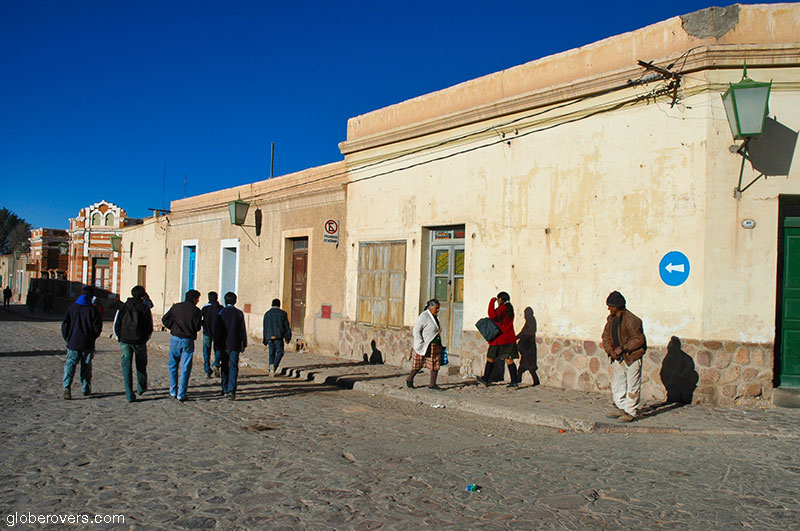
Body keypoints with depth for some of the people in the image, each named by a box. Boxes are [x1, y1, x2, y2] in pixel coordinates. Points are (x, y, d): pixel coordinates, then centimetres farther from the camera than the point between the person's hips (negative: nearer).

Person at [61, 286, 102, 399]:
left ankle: (67, 387, -17)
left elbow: (65, 324, 0)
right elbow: (97, 327, -8)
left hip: (73, 343, 1)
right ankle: (86, 389, 17)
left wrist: (66, 337, 13)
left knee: (70, 365, 2)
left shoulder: (72, 307, 0)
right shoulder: (93, 309, -7)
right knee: (86, 367, 11)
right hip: (88, 344, -1)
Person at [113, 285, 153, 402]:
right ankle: (141, 387, 33)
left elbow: (116, 325, 5)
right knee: (141, 365, 19)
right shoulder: (145, 308, -1)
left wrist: (120, 338, 16)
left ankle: (129, 394, -2)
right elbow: (150, 328, 0)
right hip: (140, 342, -1)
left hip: (125, 341, 1)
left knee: (126, 366, 3)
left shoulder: (123, 307, 4)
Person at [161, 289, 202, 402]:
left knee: (173, 366, 17)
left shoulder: (176, 307, 2)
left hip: (175, 339, 3)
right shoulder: (196, 311, -6)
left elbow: (165, 319, 0)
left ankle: (173, 391, 19)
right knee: (185, 369, 3)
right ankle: (181, 395, 2)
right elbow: (197, 327, -7)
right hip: (188, 341, -3)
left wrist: (173, 327, 12)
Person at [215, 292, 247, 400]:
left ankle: (225, 390, 21)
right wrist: (244, 344, 6)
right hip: (235, 344, -1)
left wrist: (217, 344, 7)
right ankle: (231, 390, -16)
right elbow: (243, 330, -1)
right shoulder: (239, 313, -3)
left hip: (223, 345, 1)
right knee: (233, 367, -2)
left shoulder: (221, 313, -1)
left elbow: (216, 330, 0)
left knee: (224, 366, 14)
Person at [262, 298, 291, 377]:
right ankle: (274, 365, -21)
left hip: (269, 337, 3)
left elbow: (265, 328, 13)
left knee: (271, 354, 10)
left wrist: (266, 342, 17)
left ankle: (271, 371, 3)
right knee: (279, 352, 4)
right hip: (278, 336, -3)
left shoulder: (267, 314, 11)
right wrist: (287, 337, 7)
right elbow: (286, 326, -1)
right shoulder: (282, 313, 1)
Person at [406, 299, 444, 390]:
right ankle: (409, 379, 21)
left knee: (436, 365, 2)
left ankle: (432, 384, 7)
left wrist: (439, 343, 15)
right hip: (424, 346, -8)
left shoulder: (435, 317, 11)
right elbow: (416, 330, -16)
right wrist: (421, 344, -18)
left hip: (435, 346, 8)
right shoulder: (424, 316, -14)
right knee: (419, 365, 2)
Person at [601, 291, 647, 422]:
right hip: (618, 357, 8)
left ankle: (630, 412, 6)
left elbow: (639, 339, -17)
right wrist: (610, 351, -3)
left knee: (632, 385, -1)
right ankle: (620, 408, 23)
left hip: (632, 356, -8)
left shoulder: (631, 320, -19)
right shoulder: (611, 319, 5)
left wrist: (622, 348, -17)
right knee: (616, 383, 12)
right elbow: (606, 336, 12)